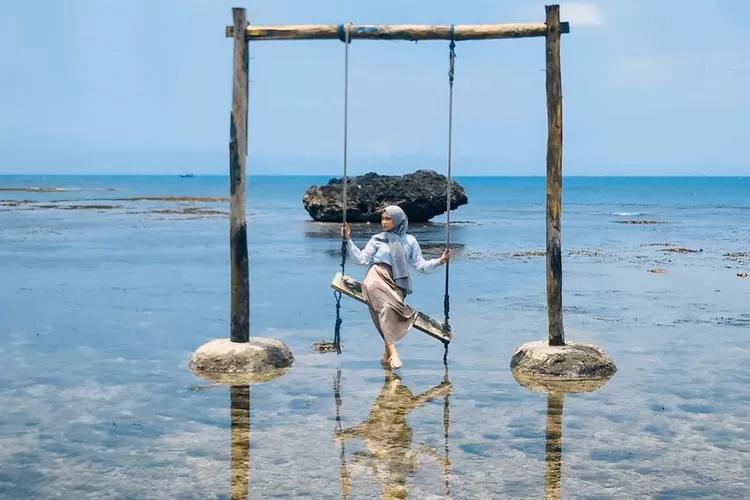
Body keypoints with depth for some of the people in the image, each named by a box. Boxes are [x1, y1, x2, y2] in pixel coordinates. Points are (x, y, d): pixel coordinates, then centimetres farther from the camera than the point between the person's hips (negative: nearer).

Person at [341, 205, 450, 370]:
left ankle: (387, 353, -23)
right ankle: (392, 351, -40)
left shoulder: (409, 240, 15)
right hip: (377, 278, -1)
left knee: (390, 308, -31)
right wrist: (348, 241, -1)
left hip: (396, 283, 1)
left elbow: (421, 265, 11)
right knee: (386, 307, -32)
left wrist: (439, 261, -3)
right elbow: (361, 259, 7)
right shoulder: (377, 239, 15)